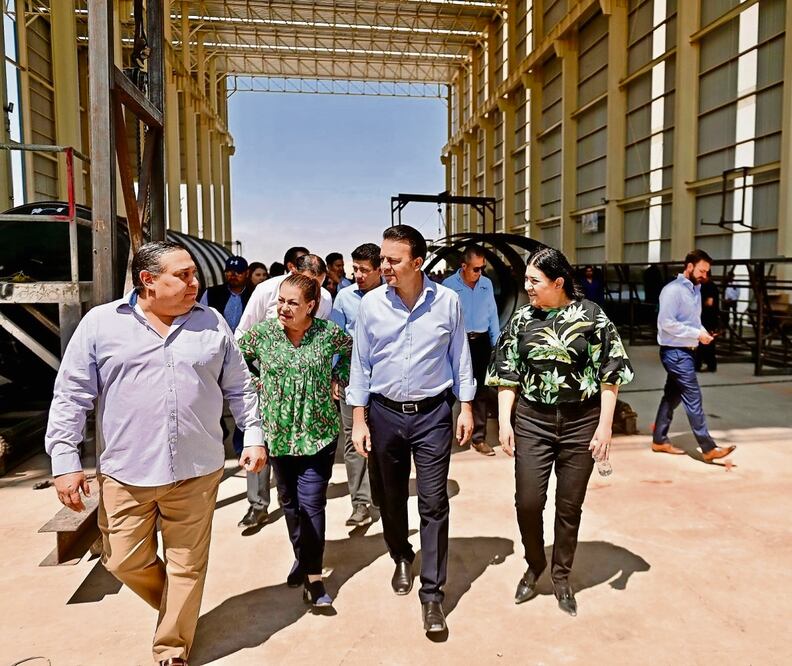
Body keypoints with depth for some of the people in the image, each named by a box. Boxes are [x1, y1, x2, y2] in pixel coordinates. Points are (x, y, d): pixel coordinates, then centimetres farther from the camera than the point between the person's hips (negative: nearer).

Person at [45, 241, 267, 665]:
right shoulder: (100, 324, -3)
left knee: (187, 566, 10)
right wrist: (65, 461, -5)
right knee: (125, 561, 10)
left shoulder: (211, 323, 3)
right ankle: (177, 609, 40)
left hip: (196, 472, 1)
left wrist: (253, 435, 5)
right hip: (125, 473, 0)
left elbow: (239, 388, 10)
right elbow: (71, 396, -1)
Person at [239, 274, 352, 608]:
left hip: (318, 432, -2)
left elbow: (351, 350, 13)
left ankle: (313, 577, 8)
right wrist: (257, 384, 3)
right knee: (289, 500, 15)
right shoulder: (262, 332, -5)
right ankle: (302, 556, 36)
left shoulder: (329, 333, -8)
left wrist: (338, 379, 3)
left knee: (312, 504, -4)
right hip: (278, 431, 3)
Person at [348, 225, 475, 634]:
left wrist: (466, 407, 2)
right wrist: (358, 419, -1)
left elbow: (460, 357, 2)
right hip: (385, 412, 2)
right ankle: (402, 557, 43)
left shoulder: (447, 301, -6)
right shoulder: (370, 304, -5)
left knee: (433, 504, 0)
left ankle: (432, 593, 13)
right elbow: (360, 363, 0)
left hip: (432, 413, -1)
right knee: (390, 497, 16)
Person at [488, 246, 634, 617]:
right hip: (532, 421, 2)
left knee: (570, 505, 10)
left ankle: (561, 575, 31)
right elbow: (507, 374, 5)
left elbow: (610, 373, -3)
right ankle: (534, 566, 29)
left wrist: (605, 425, -7)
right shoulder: (522, 320, 1)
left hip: (581, 422, -1)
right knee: (527, 501, 1)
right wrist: (504, 421, -1)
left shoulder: (591, 316, -5)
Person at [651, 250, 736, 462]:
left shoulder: (695, 289, 13)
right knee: (693, 398, -6)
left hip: (687, 351, 9)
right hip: (675, 352, -9)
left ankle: (659, 440, 24)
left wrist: (703, 332, -2)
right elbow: (666, 323, -21)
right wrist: (696, 334, -19)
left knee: (672, 396, 14)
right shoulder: (673, 290, -15)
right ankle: (708, 448, 1)